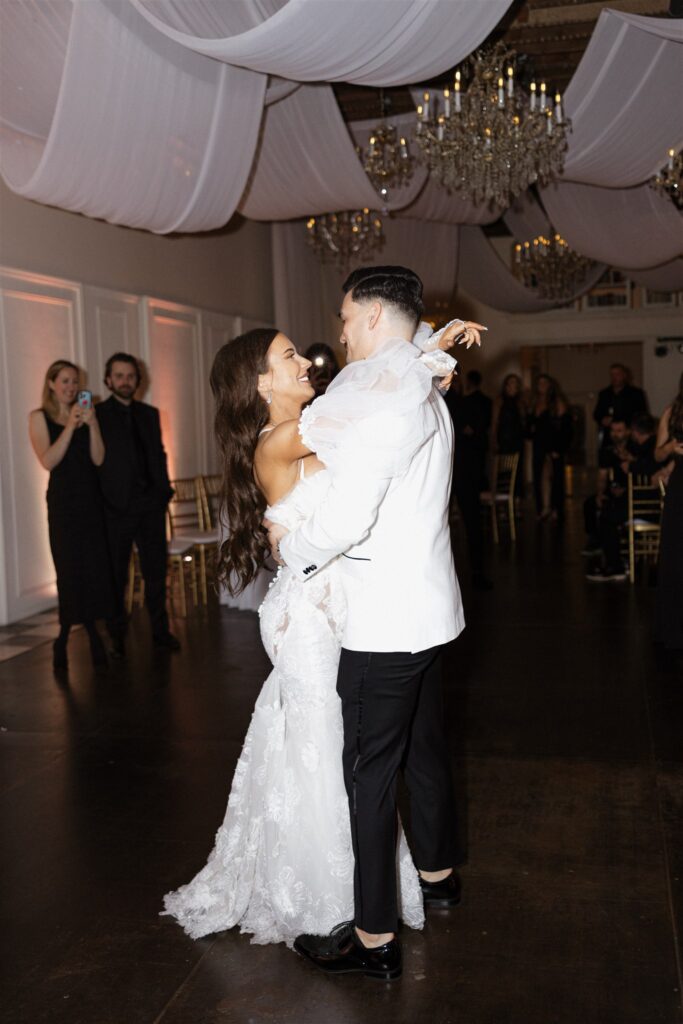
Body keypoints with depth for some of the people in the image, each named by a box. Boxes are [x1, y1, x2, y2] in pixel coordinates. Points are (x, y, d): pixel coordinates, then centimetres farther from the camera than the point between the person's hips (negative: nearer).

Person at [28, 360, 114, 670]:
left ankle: (91, 630, 12)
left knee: (95, 567, 2)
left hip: (91, 498, 3)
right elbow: (48, 461, -11)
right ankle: (64, 638, 9)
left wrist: (92, 423, -11)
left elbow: (98, 459, 0)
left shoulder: (85, 414, 10)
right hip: (63, 500, -3)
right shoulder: (40, 417, 2)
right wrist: (70, 426, -16)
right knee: (70, 569, -4)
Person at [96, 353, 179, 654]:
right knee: (116, 575, 4)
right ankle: (117, 637, 14)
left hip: (151, 505, 4)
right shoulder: (97, 414, -1)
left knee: (156, 571, 9)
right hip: (117, 507, -4)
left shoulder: (150, 414, 13)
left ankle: (160, 630, 19)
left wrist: (164, 490, 7)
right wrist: (102, 502, -10)